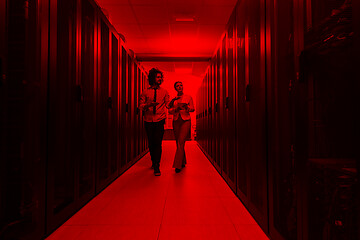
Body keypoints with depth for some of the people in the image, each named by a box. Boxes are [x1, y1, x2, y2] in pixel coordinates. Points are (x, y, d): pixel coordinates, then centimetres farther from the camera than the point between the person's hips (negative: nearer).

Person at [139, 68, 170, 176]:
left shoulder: (164, 91, 8)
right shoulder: (145, 92, 6)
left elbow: (168, 104, 6)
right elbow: (140, 105, 1)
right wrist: (149, 104, -17)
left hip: (159, 120, -1)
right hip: (148, 121, 2)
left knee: (158, 143, -9)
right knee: (151, 143, 10)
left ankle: (157, 167, -2)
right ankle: (154, 161, 31)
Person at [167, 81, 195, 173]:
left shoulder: (188, 97, 8)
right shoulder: (173, 99, 14)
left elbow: (192, 109, 3)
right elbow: (170, 111, 7)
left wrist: (186, 106, -17)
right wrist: (176, 108, -12)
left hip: (185, 121, -3)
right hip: (176, 121, 4)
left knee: (181, 142, -16)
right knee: (179, 142, 7)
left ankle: (178, 165, -14)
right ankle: (183, 162, 23)